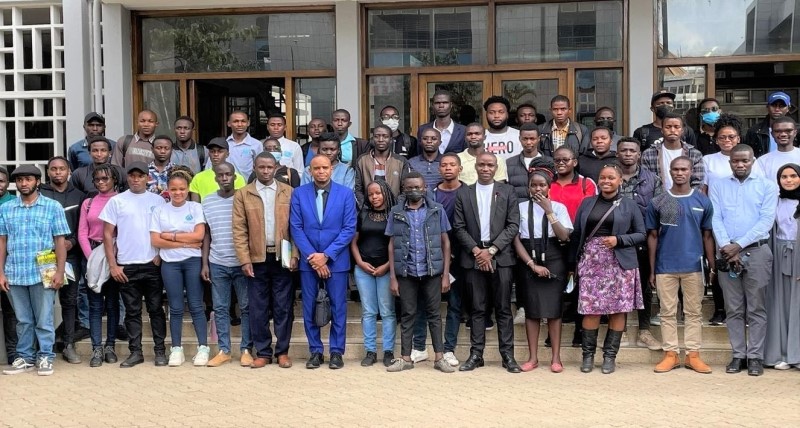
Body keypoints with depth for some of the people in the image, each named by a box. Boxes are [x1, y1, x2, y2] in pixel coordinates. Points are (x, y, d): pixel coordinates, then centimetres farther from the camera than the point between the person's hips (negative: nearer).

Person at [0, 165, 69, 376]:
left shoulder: (53, 207, 1)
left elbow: (60, 241, 0)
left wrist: (60, 272, -7)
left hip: (43, 274, -3)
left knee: (43, 320, 3)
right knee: (23, 320, 12)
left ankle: (45, 357, 13)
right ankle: (25, 357, 22)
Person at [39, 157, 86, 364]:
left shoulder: (79, 196, 11)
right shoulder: (40, 194, 5)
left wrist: (72, 241, -7)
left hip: (71, 255, 2)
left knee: (70, 300, 5)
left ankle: (69, 345, 11)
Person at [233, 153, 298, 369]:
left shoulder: (289, 192, 5)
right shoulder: (242, 195, 3)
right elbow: (239, 230, 0)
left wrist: (294, 255, -5)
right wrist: (245, 260, -7)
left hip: (282, 258, 0)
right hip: (257, 259, 0)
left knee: (283, 306, 5)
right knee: (258, 308, 5)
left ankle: (282, 351, 15)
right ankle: (263, 352, 15)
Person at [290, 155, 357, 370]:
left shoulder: (345, 194, -1)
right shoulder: (298, 194, 3)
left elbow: (349, 228, -5)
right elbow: (295, 228, -1)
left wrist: (326, 255, -12)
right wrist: (312, 257, -10)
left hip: (336, 260, -1)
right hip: (308, 260, 1)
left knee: (338, 307, 4)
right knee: (309, 308, 6)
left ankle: (336, 352, 15)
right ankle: (315, 351, 18)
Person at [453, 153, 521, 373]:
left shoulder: (507, 191, 6)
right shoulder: (463, 193, 9)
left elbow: (513, 225, -1)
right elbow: (459, 227, 4)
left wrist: (491, 250, -9)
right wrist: (476, 251, -8)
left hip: (501, 256, -1)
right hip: (473, 256, 1)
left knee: (504, 308, 2)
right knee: (477, 309, 5)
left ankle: (507, 354, 7)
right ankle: (476, 354, 10)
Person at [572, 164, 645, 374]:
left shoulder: (629, 205, 7)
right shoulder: (587, 203, 11)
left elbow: (640, 234, 6)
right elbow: (576, 235, 11)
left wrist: (619, 240, -11)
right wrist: (574, 262, 6)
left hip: (619, 262, 0)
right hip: (591, 261, 1)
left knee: (618, 309, 1)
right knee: (590, 308, -3)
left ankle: (610, 356, 12)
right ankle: (588, 354, 10)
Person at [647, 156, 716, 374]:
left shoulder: (703, 201, 3)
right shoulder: (657, 202, 2)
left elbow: (707, 236, 6)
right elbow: (653, 237, 5)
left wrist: (712, 266, 1)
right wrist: (651, 270, 3)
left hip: (694, 266, 0)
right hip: (665, 267, 0)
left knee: (694, 312, 7)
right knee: (668, 313, 6)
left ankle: (693, 355, 14)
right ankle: (670, 354, 14)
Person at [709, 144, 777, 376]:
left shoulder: (767, 186, 5)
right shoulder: (718, 186, 10)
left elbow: (767, 220, -5)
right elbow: (716, 219, 2)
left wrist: (739, 245, -12)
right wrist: (727, 247, -12)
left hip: (757, 252, -1)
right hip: (727, 253, 2)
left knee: (756, 309, 1)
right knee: (733, 309, 5)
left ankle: (755, 356, 7)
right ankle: (738, 355, 11)